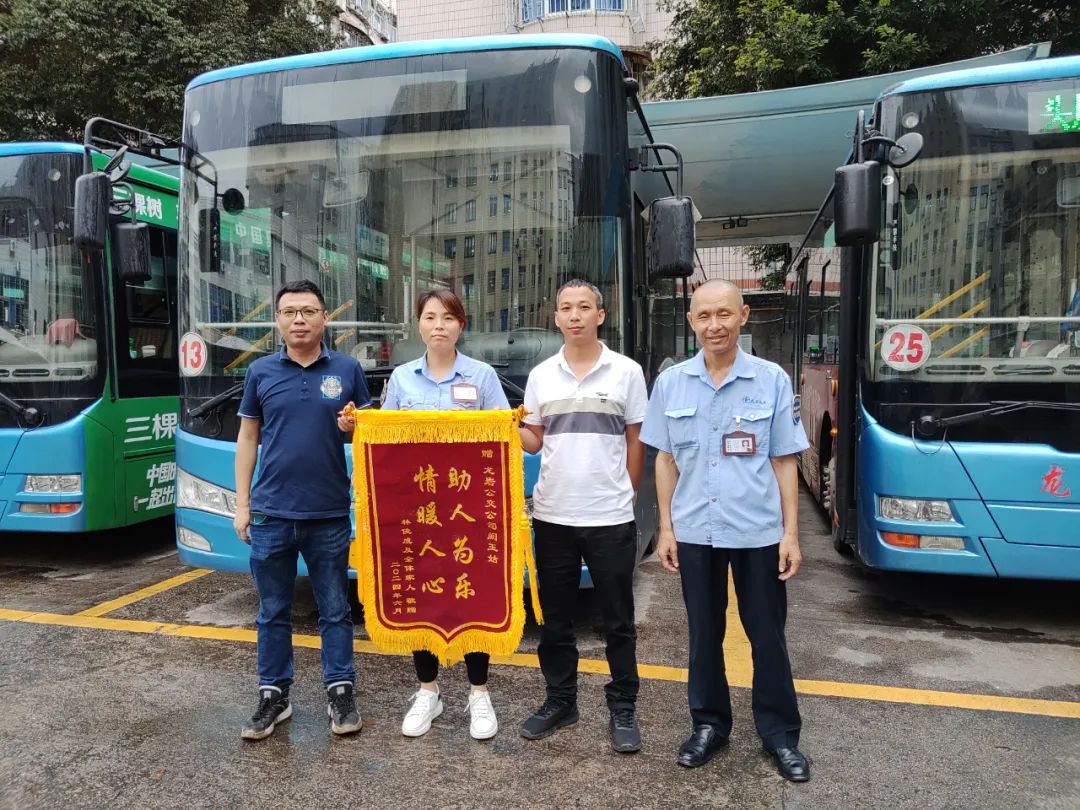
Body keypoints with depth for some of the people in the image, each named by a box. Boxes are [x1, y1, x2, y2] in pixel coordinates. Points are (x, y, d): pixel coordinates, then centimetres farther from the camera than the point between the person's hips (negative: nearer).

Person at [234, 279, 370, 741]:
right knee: (273, 612, 12)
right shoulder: (261, 372, 4)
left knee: (335, 610, 9)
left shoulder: (347, 370, 1)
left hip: (329, 513, -1)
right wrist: (242, 504, 5)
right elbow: (248, 438, 8)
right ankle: (274, 695, 26)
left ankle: (340, 692, 22)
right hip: (271, 513, 1)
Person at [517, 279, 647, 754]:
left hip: (610, 518, -3)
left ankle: (622, 709, 21)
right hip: (552, 516, 3)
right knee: (555, 618, 13)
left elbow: (636, 442, 4)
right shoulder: (541, 375, 7)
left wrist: (625, 497, 4)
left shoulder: (627, 372, 0)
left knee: (618, 621, 7)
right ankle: (559, 701, 29)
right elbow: (533, 441, 11)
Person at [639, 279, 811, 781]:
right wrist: (666, 528, 3)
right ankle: (709, 725, 32)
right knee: (704, 635, 15)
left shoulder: (772, 380, -3)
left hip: (759, 531, -1)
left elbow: (784, 461, -1)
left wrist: (791, 533, -4)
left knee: (767, 636, 11)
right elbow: (666, 459, 6)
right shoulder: (670, 383, 1)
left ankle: (780, 734, 27)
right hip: (695, 532, 2)